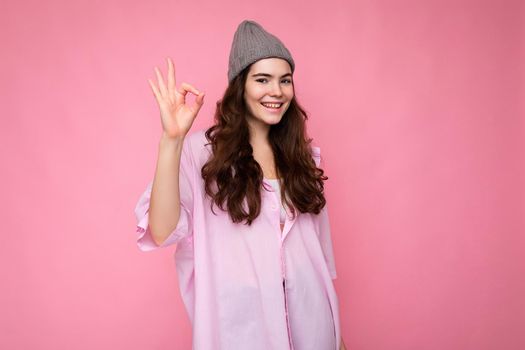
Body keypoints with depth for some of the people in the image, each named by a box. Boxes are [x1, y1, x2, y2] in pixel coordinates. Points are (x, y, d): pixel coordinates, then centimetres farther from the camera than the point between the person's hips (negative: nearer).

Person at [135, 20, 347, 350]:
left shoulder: (300, 153, 5)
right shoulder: (202, 150, -10)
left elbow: (317, 243, 10)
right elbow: (163, 232, -21)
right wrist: (171, 139, -30)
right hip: (240, 319, -4)